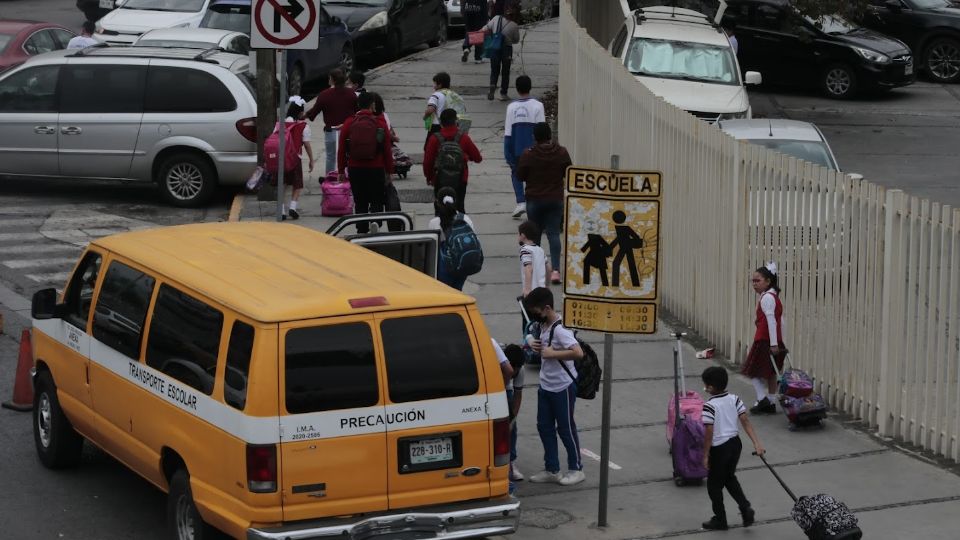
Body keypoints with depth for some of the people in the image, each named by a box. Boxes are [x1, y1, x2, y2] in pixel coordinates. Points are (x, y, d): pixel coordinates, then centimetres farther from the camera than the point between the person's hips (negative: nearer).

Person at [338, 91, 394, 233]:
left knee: (360, 202, 10)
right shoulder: (380, 123, -3)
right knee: (377, 201, 6)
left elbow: (341, 149, 2)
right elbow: (388, 149, -2)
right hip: (376, 169, -2)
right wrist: (389, 171, 5)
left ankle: (362, 231, 8)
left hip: (355, 169, 2)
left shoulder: (349, 123, 1)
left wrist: (341, 170, 8)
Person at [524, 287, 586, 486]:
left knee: (565, 428, 3)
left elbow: (578, 352, -32)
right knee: (544, 427, 12)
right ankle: (552, 470, 21)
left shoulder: (560, 329, -23)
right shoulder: (544, 325, 5)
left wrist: (552, 353, -27)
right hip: (546, 386, 9)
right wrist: (535, 345, 2)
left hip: (563, 387, -9)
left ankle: (576, 469, 16)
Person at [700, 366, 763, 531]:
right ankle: (745, 507, 13)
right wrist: (757, 443, -2)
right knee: (729, 477, 27)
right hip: (735, 443, 7)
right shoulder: (734, 399, -3)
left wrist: (705, 455, -10)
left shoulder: (709, 406, -22)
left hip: (719, 448, -7)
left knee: (714, 485, 12)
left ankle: (720, 520, 22)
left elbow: (709, 434, -20)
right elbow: (746, 422, -4)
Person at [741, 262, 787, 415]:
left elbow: (771, 321, -21)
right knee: (771, 374, 13)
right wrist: (779, 342, 18)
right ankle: (771, 403, 17)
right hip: (776, 341, 9)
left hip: (765, 340, -9)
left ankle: (762, 399, -8)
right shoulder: (774, 296, 16)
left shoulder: (766, 298, -14)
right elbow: (780, 321, 17)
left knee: (751, 371, 0)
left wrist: (773, 344, -24)